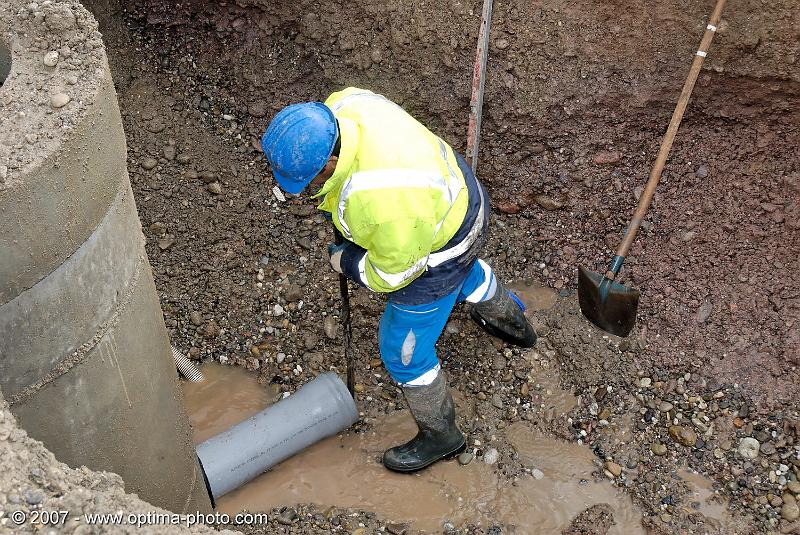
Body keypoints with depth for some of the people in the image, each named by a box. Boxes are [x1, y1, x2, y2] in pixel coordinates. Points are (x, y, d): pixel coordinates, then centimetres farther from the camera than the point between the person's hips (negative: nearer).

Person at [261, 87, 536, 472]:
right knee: (465, 270, 39)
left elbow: (394, 270, -27)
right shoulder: (342, 104, -20)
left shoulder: (381, 198, -44)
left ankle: (439, 435, 35)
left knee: (403, 349, 9)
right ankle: (511, 321, 70)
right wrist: (336, 199, 3)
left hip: (437, 245, -8)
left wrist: (346, 262, -9)